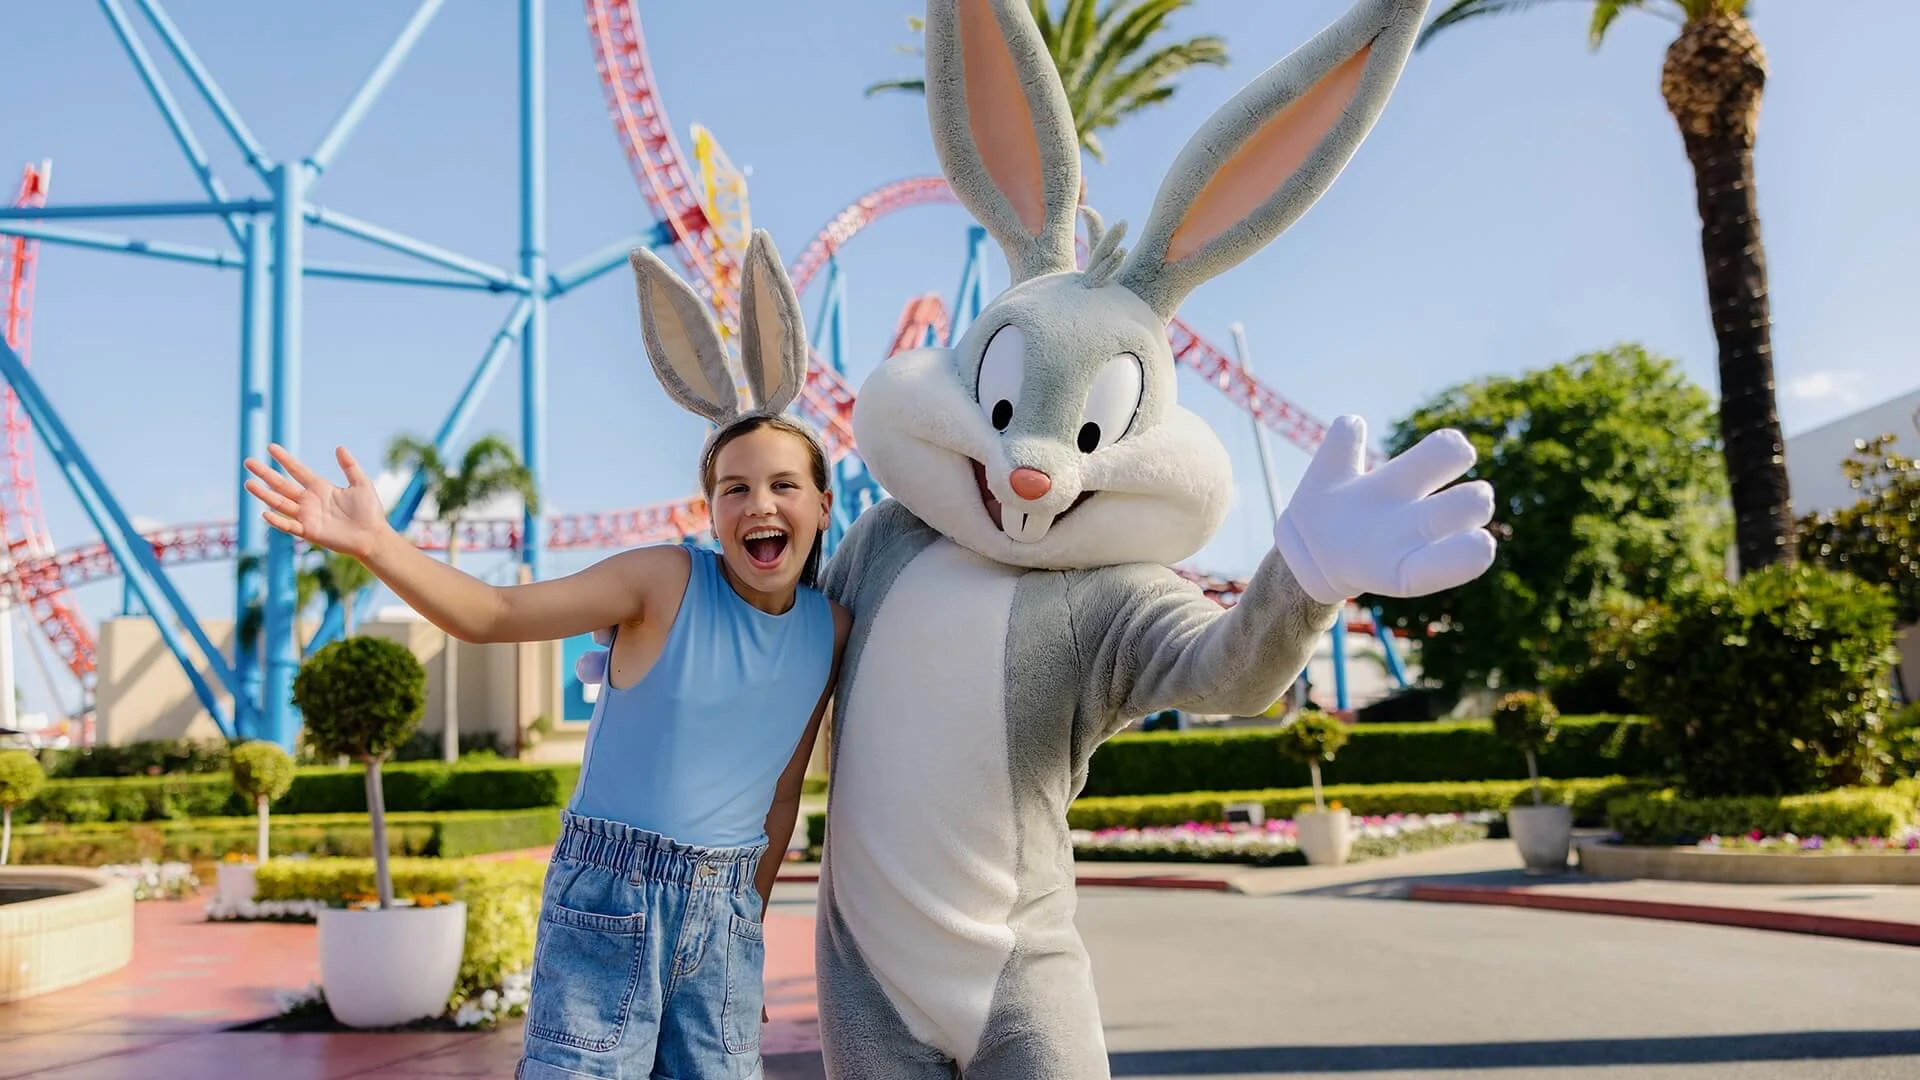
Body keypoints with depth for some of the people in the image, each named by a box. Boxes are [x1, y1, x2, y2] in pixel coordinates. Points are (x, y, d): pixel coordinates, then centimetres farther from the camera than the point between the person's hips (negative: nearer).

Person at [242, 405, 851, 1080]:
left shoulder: (832, 632, 2)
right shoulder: (667, 581, -9)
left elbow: (783, 796, 10)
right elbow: (493, 613, -15)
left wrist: (751, 922, 13)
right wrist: (374, 543, -31)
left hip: (726, 917, 4)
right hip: (607, 901, -4)